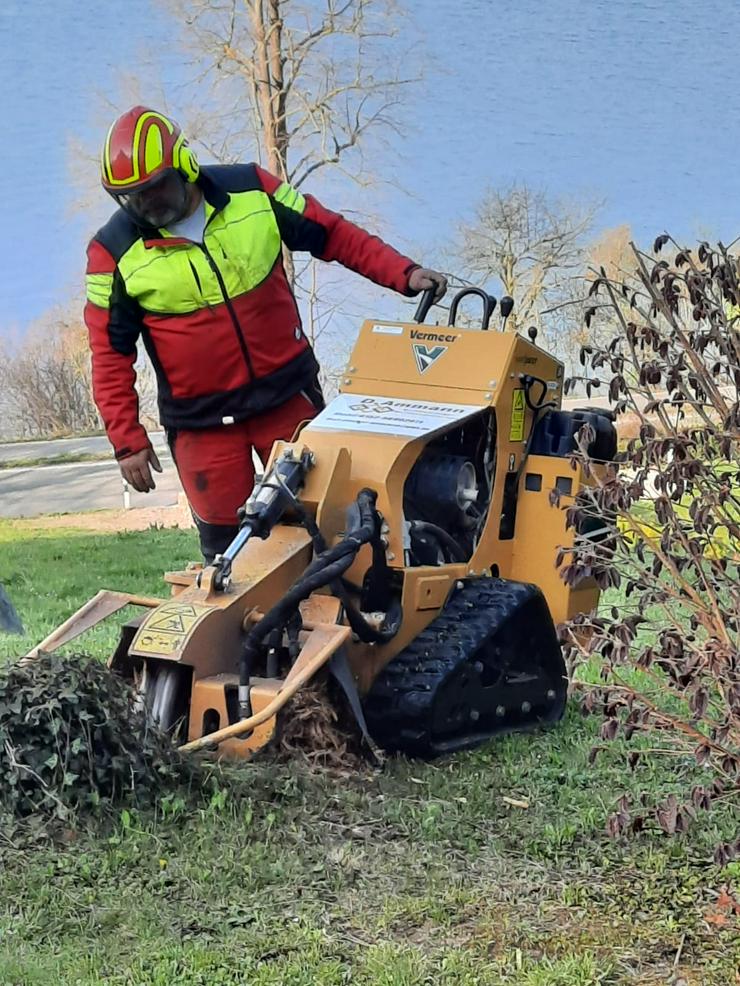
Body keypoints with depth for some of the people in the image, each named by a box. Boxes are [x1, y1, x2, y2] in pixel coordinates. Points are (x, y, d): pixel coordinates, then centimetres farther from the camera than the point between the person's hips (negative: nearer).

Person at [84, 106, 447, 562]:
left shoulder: (251, 190, -6)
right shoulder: (114, 252, -9)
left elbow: (333, 234, 3)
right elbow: (111, 354, -3)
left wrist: (404, 273, -5)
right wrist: (127, 440, -7)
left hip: (289, 396, 1)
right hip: (202, 422, -1)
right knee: (224, 541, 4)